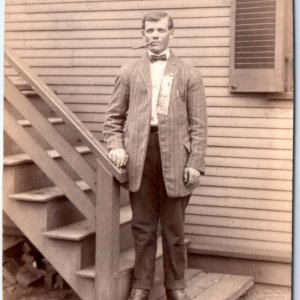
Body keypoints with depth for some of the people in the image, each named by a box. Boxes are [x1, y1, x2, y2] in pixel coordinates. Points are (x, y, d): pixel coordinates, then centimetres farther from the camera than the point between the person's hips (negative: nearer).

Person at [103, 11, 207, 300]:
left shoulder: (189, 74, 6)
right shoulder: (129, 71, 10)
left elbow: (198, 124, 2)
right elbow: (114, 116, 11)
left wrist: (195, 162, -6)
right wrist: (115, 146, -5)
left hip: (174, 157, -1)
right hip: (139, 156, 1)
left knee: (173, 228, 8)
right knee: (142, 227, 8)